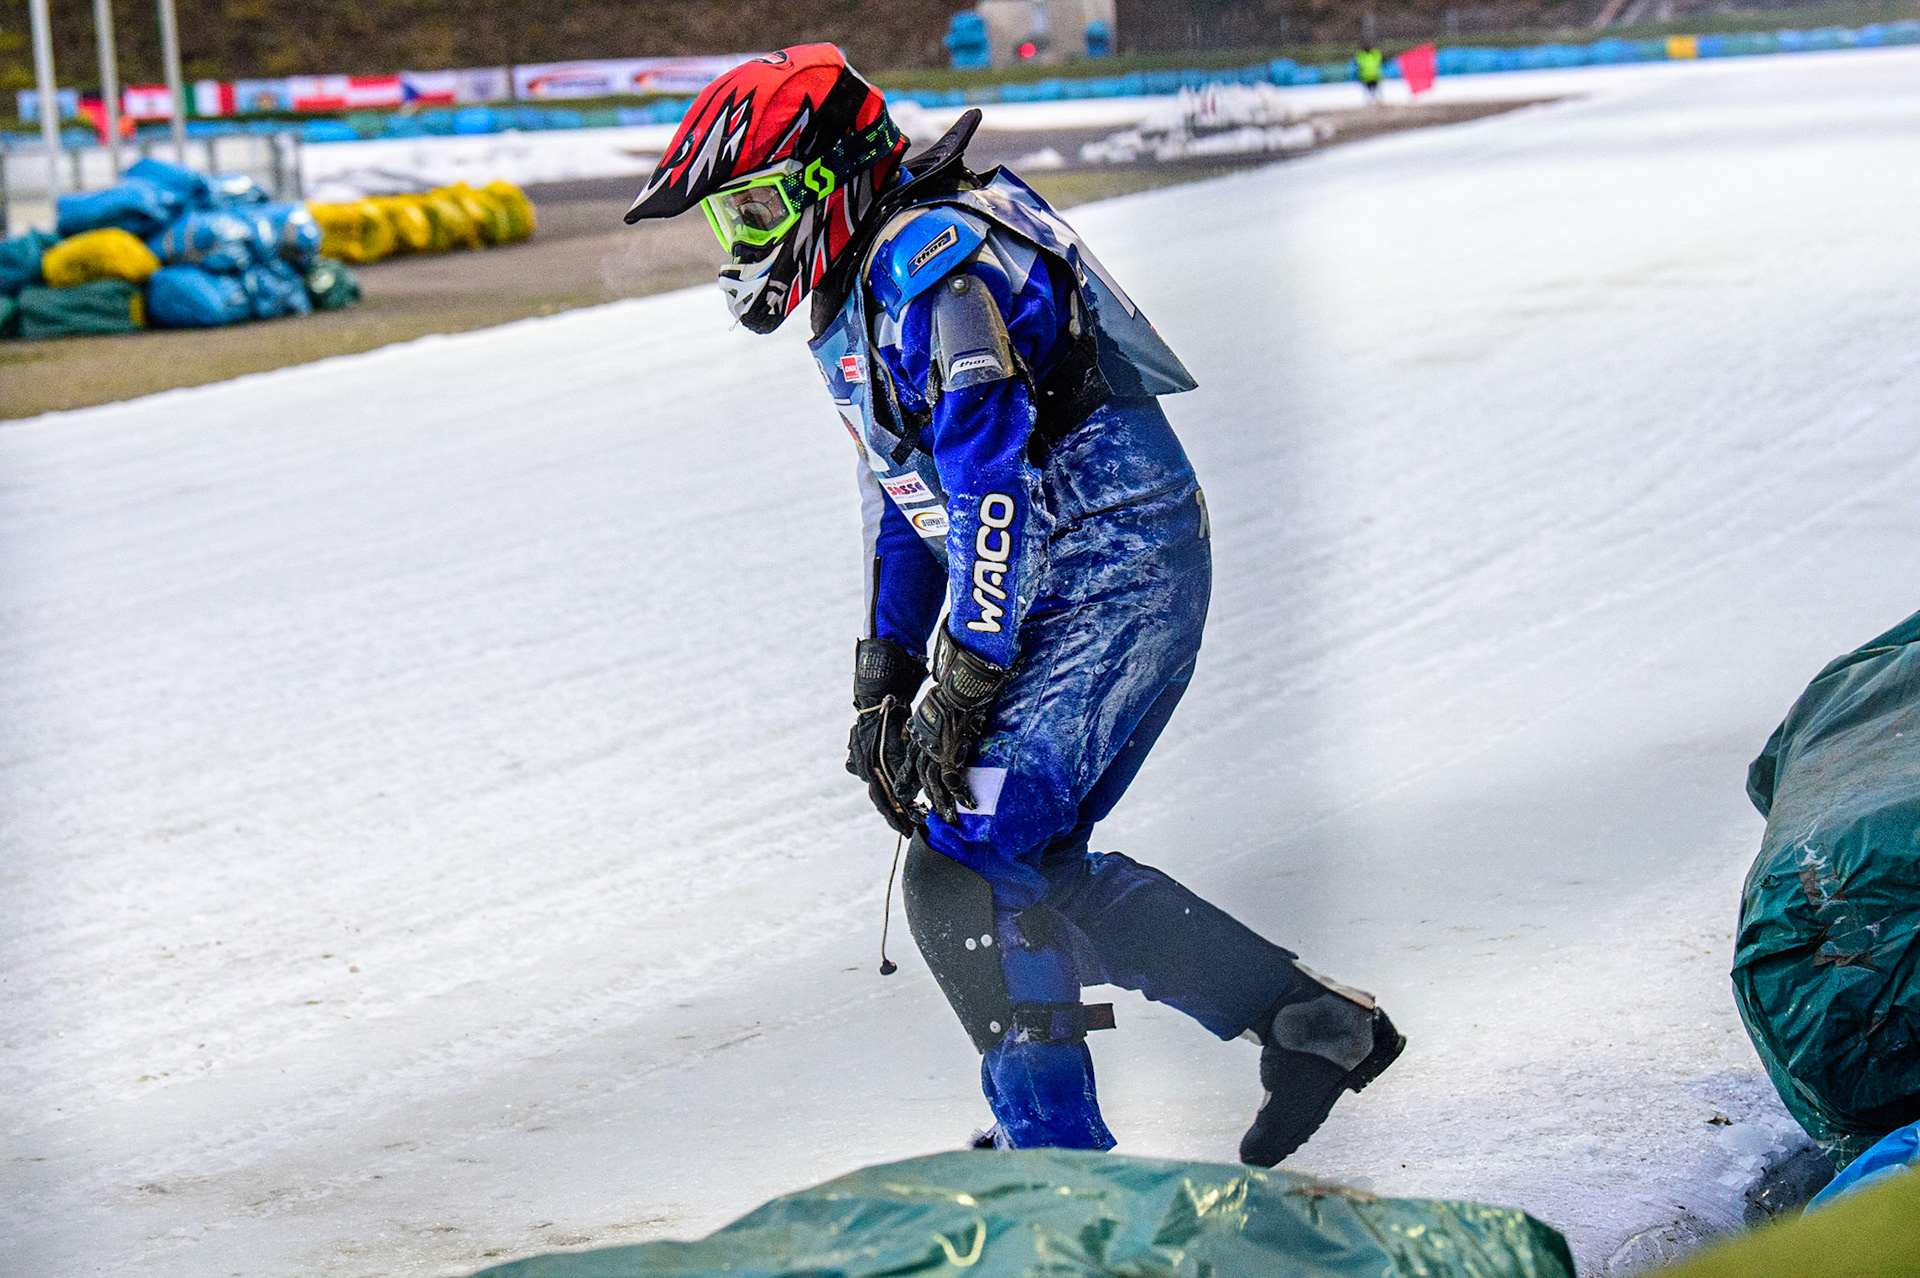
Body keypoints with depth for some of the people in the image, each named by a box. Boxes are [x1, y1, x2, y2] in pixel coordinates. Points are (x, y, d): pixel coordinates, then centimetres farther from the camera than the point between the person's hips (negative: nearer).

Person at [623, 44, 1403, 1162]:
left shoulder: (932, 256, -16)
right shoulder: (861, 296, 18)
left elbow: (993, 480, -22)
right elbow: (905, 507, 25)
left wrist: (966, 685, -22)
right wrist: (884, 688, 19)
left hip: (1115, 579, -11)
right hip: (1057, 596, 11)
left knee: (965, 873, -14)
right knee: (1034, 868, 11)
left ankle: (1056, 1152, -11)